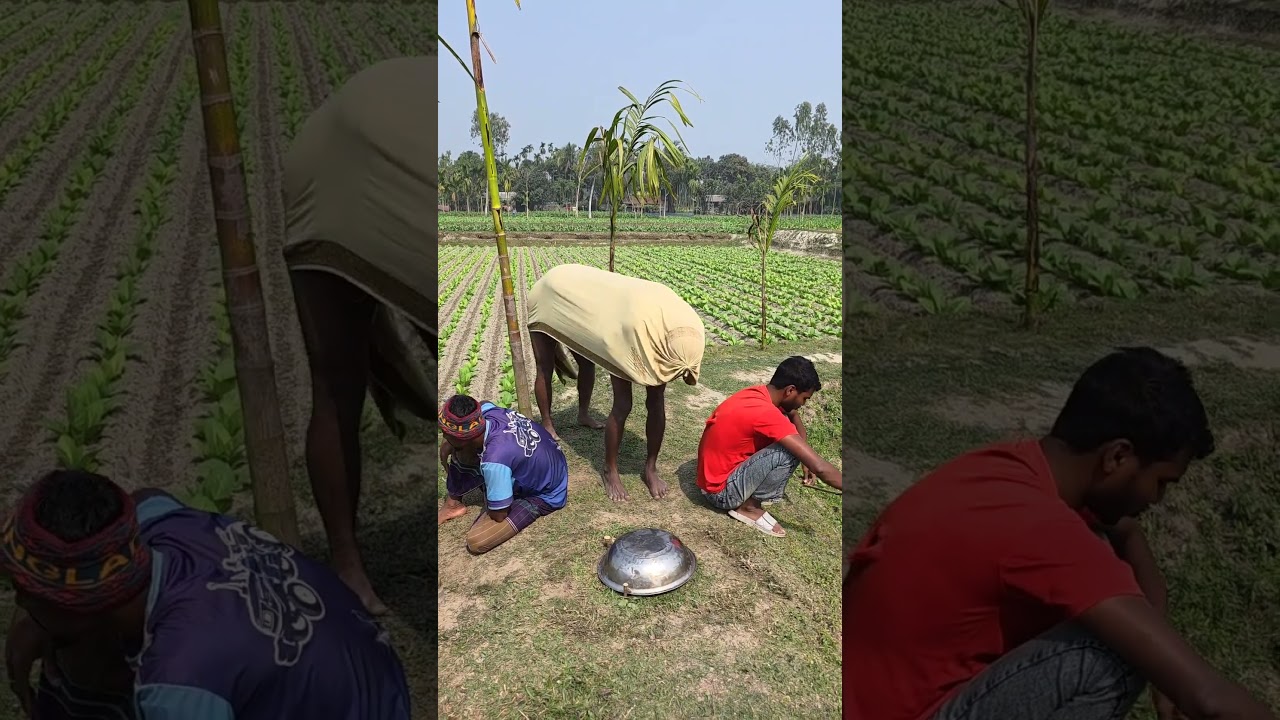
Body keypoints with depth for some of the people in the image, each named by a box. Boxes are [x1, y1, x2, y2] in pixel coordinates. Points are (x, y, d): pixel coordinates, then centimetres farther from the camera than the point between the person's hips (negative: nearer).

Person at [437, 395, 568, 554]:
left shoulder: (494, 460, -41)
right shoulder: (487, 410, -20)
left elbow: (499, 515, -26)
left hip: (544, 496, -7)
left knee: (477, 541, -22)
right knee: (459, 448, -3)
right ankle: (453, 503, 17)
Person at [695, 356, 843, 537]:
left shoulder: (756, 393, -1)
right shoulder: (765, 412, -27)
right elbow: (819, 467, -29)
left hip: (714, 476, 9)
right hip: (721, 491, -9)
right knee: (790, 451, -22)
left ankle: (749, 495, 9)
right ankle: (750, 506, -3)